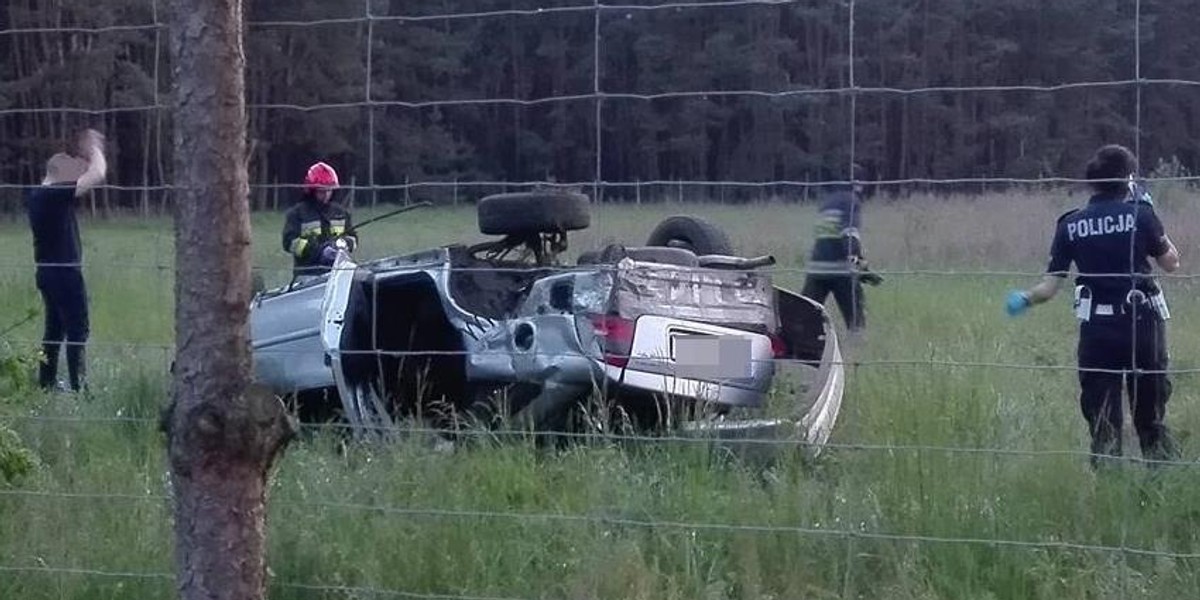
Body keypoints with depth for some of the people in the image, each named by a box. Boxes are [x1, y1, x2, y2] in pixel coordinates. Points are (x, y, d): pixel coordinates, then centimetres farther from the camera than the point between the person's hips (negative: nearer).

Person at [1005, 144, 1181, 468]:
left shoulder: (1071, 225, 0)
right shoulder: (1139, 214, -6)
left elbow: (1051, 285, -4)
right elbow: (1171, 262, 6)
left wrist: (1026, 298, 11)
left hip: (1096, 330, 1)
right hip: (1141, 323, -1)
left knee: (1102, 417, 7)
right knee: (1151, 417, 9)